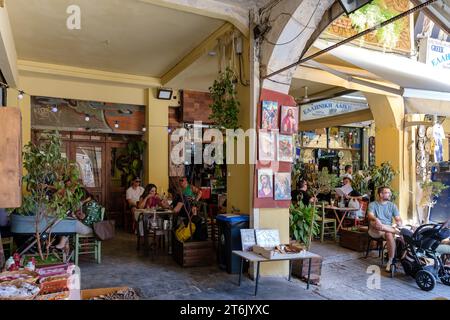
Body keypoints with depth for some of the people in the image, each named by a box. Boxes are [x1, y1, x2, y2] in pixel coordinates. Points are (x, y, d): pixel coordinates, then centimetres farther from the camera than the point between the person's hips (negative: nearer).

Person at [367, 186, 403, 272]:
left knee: (389, 235, -35)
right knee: (375, 223, -38)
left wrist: (399, 222, -22)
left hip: (388, 229, 2)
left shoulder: (392, 205, 12)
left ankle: (390, 261, -26)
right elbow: (370, 215, -14)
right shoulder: (373, 204, 4)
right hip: (375, 231, -2)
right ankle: (397, 232, -26)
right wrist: (375, 219, -38)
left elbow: (398, 218, 4)